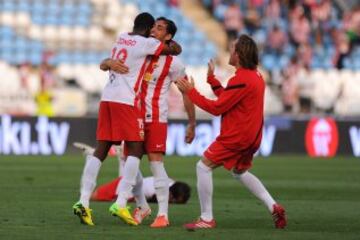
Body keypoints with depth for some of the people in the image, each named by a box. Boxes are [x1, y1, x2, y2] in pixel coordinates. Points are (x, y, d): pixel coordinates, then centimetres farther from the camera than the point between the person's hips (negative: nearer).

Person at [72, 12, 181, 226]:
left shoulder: (121, 38, 17)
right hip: (126, 101, -7)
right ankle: (121, 203, -15)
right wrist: (171, 43, 19)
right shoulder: (146, 43, -5)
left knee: (101, 150, 6)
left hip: (107, 98, 7)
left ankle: (84, 202, -2)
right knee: (136, 150, -4)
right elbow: (176, 50, -1)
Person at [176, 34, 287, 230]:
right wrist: (211, 79, 18)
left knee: (203, 167, -1)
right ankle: (273, 207, 15)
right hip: (251, 137, 10)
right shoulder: (256, 76, 10)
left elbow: (217, 108, -16)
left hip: (235, 137, -10)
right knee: (239, 172, 28)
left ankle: (207, 219, -1)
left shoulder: (241, 80, -20)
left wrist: (190, 92, -10)